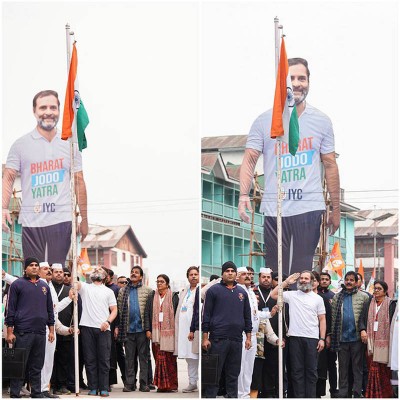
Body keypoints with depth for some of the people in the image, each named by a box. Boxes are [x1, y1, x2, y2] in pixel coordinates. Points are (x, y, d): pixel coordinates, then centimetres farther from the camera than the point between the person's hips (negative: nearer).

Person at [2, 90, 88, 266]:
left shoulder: (69, 144, 10)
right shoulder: (21, 145, 5)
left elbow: (79, 182, 11)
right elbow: (8, 178, 1)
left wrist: (84, 218, 8)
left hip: (61, 220, 1)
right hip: (31, 222, -1)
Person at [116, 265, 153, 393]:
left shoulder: (147, 291, 6)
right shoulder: (123, 291, 12)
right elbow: (119, 309, 9)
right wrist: (118, 327, 1)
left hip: (142, 328, -2)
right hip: (128, 328, 2)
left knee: (143, 357, 0)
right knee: (129, 357, 4)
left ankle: (144, 383, 2)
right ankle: (129, 383, 7)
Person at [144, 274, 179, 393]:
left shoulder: (174, 297, 4)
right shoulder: (152, 296, 11)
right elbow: (147, 313, 9)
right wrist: (148, 329, 0)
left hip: (169, 332, -2)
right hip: (156, 332, 2)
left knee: (170, 359, -2)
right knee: (159, 358, -3)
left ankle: (171, 384, 3)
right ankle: (161, 384, 1)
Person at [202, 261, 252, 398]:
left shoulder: (242, 292, 14)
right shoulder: (214, 290, 2)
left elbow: (247, 316, 17)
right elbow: (206, 315, -1)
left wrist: (248, 337, 10)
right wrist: (205, 337, -7)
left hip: (236, 339, 4)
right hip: (218, 339, -4)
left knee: (233, 373, 8)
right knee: (214, 372, -3)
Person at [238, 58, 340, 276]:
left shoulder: (321, 121, 7)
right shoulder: (264, 121, 3)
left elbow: (330, 164, 11)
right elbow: (249, 160, 0)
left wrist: (336, 208, 10)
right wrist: (244, 194, -16)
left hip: (310, 208, 0)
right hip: (274, 209, 0)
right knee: (275, 273, 3)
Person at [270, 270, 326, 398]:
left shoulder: (317, 298, 8)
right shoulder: (291, 295, 8)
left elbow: (322, 319, 7)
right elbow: (273, 294, 3)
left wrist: (322, 339, -1)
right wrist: (287, 282, 3)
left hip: (312, 339, 0)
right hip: (295, 337, 0)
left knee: (311, 371, 3)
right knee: (297, 370, 3)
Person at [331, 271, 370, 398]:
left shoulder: (363, 297, 3)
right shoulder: (337, 297, 11)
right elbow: (333, 317, 9)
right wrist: (331, 335, 3)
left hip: (357, 338, -3)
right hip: (341, 338, 3)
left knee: (357, 367, 2)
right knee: (343, 367, 7)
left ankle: (357, 393, 6)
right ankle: (342, 394, 12)